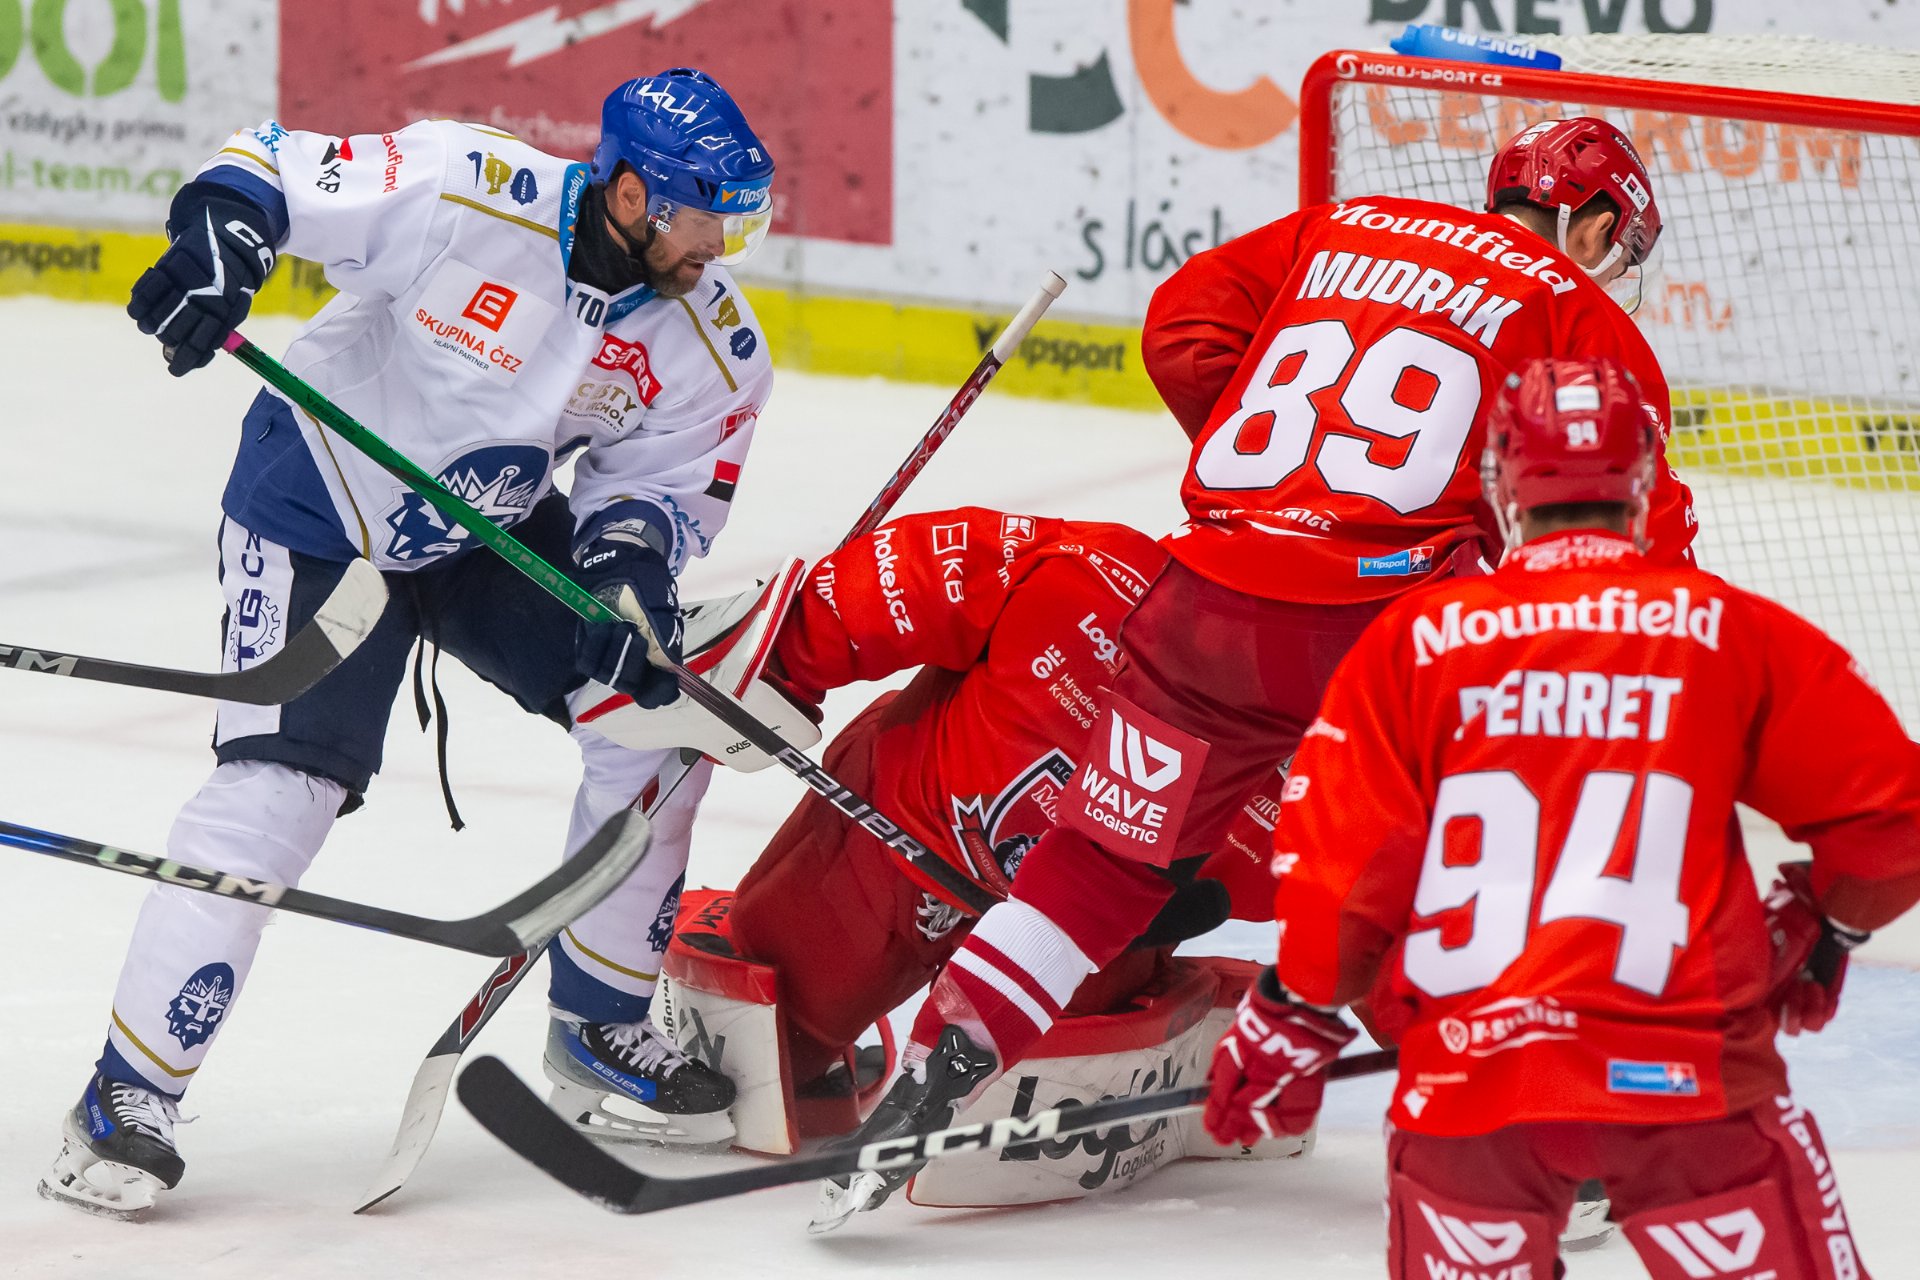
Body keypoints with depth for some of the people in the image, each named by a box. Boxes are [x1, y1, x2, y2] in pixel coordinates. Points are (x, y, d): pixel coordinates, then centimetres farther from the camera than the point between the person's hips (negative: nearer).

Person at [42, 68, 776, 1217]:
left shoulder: (707, 336, -14)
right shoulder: (462, 192, -31)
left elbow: (666, 479, -3)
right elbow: (270, 167, -24)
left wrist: (631, 551, -25)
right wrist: (220, 239, -44)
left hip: (495, 527, 6)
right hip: (320, 506, -6)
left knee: (652, 715, -2)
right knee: (279, 791, -17)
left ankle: (600, 1032, 17)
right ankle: (128, 1099, -7)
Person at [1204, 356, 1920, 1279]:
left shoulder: (1413, 641, 5)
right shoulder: (1732, 632, 3)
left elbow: (1339, 856, 3)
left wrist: (1292, 1017, 18)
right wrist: (1823, 925, 24)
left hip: (1469, 1084, 2)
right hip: (1687, 1071, -1)